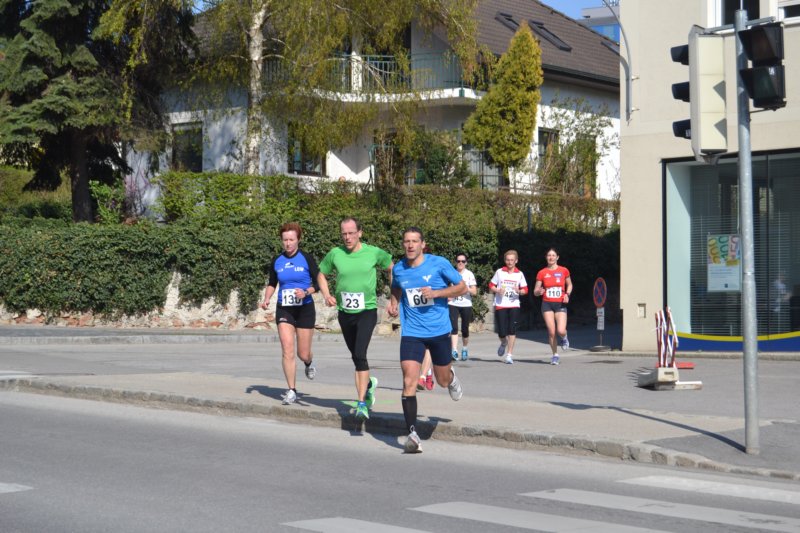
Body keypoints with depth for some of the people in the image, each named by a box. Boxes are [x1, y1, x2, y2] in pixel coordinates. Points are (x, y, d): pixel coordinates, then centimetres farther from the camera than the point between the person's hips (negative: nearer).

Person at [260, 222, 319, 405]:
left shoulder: (306, 259, -5)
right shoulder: (277, 262, 5)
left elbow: (318, 283, -3)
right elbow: (272, 284, 18)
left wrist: (306, 292, -21)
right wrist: (266, 299, 1)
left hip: (304, 309, -2)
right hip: (284, 309, 2)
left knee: (303, 354, 3)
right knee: (287, 350, -10)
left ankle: (309, 362, 40)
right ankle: (292, 390, -3)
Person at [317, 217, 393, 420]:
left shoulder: (373, 252, -7)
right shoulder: (335, 254, -2)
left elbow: (392, 269, 10)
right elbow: (321, 275, 13)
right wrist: (326, 295, -4)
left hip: (367, 311, -4)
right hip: (345, 312, 4)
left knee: (360, 354, -20)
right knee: (356, 357, 16)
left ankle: (362, 403, -18)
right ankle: (369, 384, 46)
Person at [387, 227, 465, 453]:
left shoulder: (439, 264, -8)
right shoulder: (398, 269, 2)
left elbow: (462, 287, -3)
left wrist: (436, 293, -16)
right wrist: (393, 305, 4)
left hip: (439, 330, -1)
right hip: (411, 333, 1)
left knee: (443, 381, 15)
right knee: (409, 382, -15)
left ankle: (451, 377, 54)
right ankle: (412, 433, -14)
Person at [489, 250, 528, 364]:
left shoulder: (519, 274, 7)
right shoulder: (499, 272, 4)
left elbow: (525, 290, 11)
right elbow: (491, 286, 9)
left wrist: (519, 291, -11)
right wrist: (497, 290, -11)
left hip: (514, 305, 0)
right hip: (500, 305, 0)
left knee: (512, 330, -10)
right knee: (502, 331, -3)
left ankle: (509, 355, -4)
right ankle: (504, 343, 32)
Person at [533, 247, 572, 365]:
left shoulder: (564, 271, 2)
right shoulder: (542, 273, 2)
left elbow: (569, 285, 17)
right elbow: (535, 292, 5)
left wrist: (567, 294, -2)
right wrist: (539, 291, -19)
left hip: (560, 304, -1)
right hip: (547, 304, 1)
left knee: (561, 331, -15)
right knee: (551, 332, -4)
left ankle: (564, 338, 23)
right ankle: (555, 355, 15)